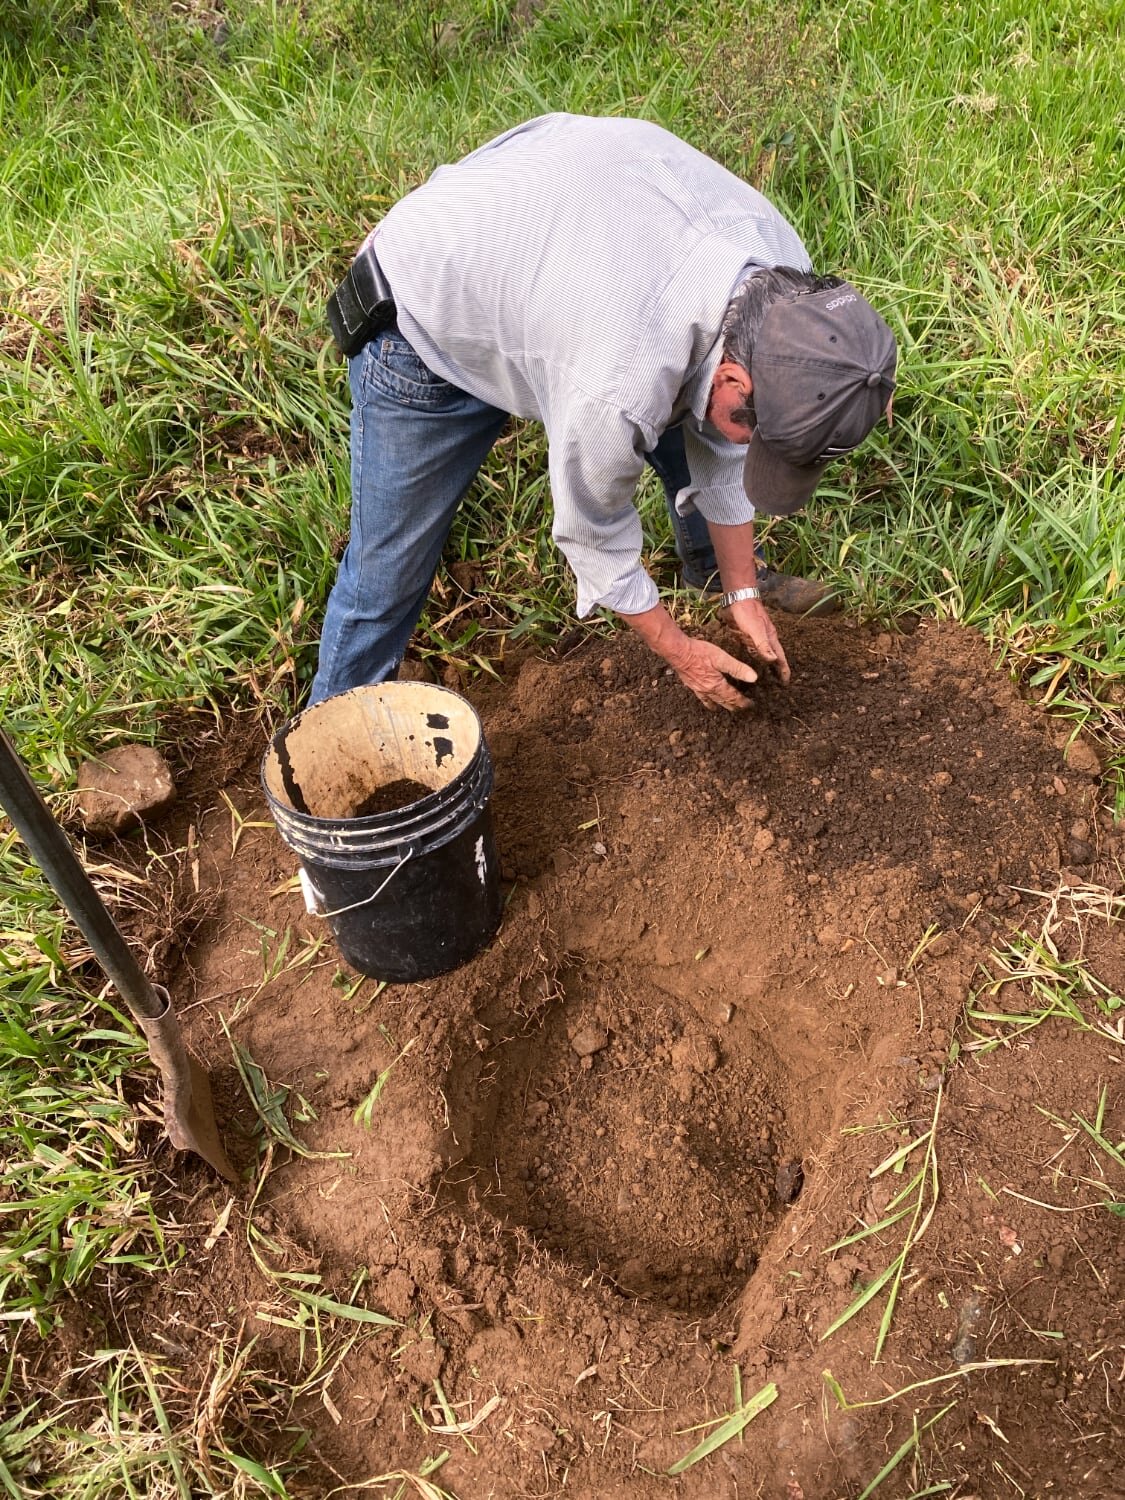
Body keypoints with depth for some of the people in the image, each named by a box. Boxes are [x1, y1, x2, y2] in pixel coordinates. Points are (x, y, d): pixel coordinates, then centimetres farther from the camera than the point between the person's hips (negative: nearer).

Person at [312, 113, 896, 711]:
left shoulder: (781, 275, -20)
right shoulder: (622, 389, -42)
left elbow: (723, 450, -5)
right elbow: (593, 534, -22)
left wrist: (742, 594, 3)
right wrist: (679, 651, -7)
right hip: (424, 326, -6)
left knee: (696, 434, 10)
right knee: (388, 576, -2)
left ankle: (715, 576, 38)